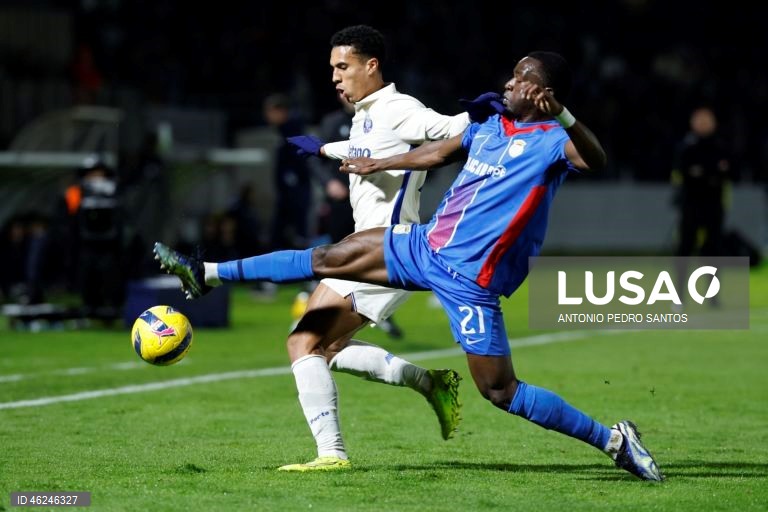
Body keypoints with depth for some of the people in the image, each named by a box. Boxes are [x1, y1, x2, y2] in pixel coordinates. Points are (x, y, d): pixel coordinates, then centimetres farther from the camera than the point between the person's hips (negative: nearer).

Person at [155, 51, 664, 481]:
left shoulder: (551, 140, -14)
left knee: (501, 391, -9)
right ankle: (208, 274, 23)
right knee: (328, 259, 11)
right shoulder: (492, 124, 9)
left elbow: (595, 160, -36)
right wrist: (378, 164, 39)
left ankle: (614, 439, 3)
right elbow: (438, 152, 27)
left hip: (470, 281, -8)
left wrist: (563, 116, -52)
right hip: (427, 245, 8)